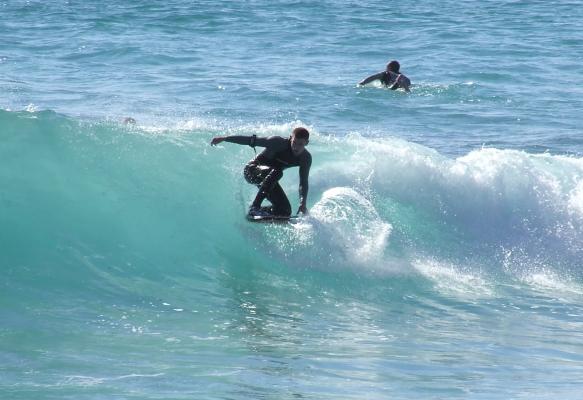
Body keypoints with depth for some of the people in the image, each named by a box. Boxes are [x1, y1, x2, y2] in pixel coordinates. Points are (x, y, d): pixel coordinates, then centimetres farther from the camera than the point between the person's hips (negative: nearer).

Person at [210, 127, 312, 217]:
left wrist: (303, 203, -22)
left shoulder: (306, 158, -12)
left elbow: (303, 183, -8)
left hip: (268, 176, 6)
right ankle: (255, 206, -39)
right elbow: (252, 140, -24)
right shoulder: (279, 143, -27)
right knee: (276, 171, -39)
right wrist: (224, 138, -24)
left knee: (285, 211, -6)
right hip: (252, 170, -6)